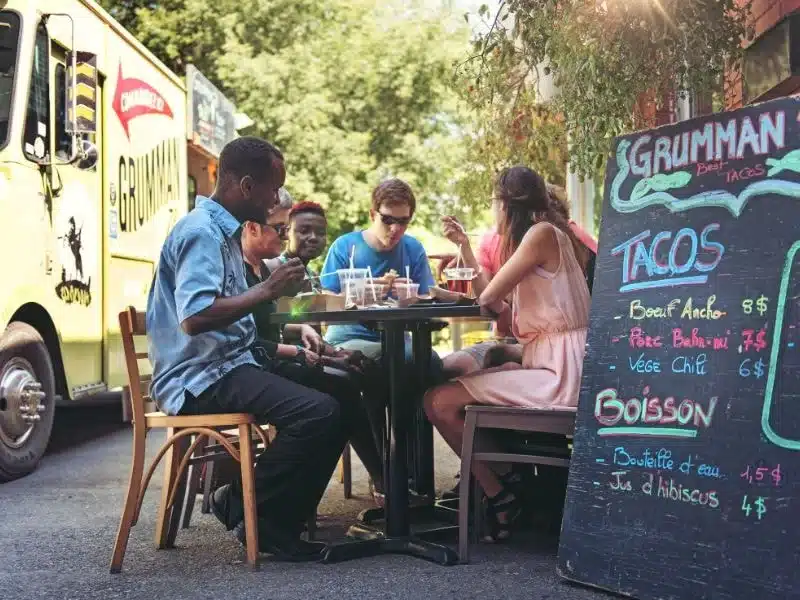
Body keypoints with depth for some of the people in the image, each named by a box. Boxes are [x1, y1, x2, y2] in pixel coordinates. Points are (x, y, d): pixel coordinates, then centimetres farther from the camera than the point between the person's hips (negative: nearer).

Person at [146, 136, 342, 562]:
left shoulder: (223, 231, 17)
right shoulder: (201, 232, -15)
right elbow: (194, 318, -28)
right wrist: (266, 290, -20)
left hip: (230, 363, 11)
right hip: (200, 378, -11)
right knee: (319, 412, -26)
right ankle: (252, 513, -8)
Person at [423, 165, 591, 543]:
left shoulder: (541, 233, -11)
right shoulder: (549, 233, 19)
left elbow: (489, 298, -10)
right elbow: (494, 302, 17)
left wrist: (495, 297, 13)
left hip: (559, 374, -11)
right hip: (544, 364, 11)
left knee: (440, 402, -15)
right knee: (452, 376, 21)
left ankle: (500, 496, 0)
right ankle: (497, 478, 19)